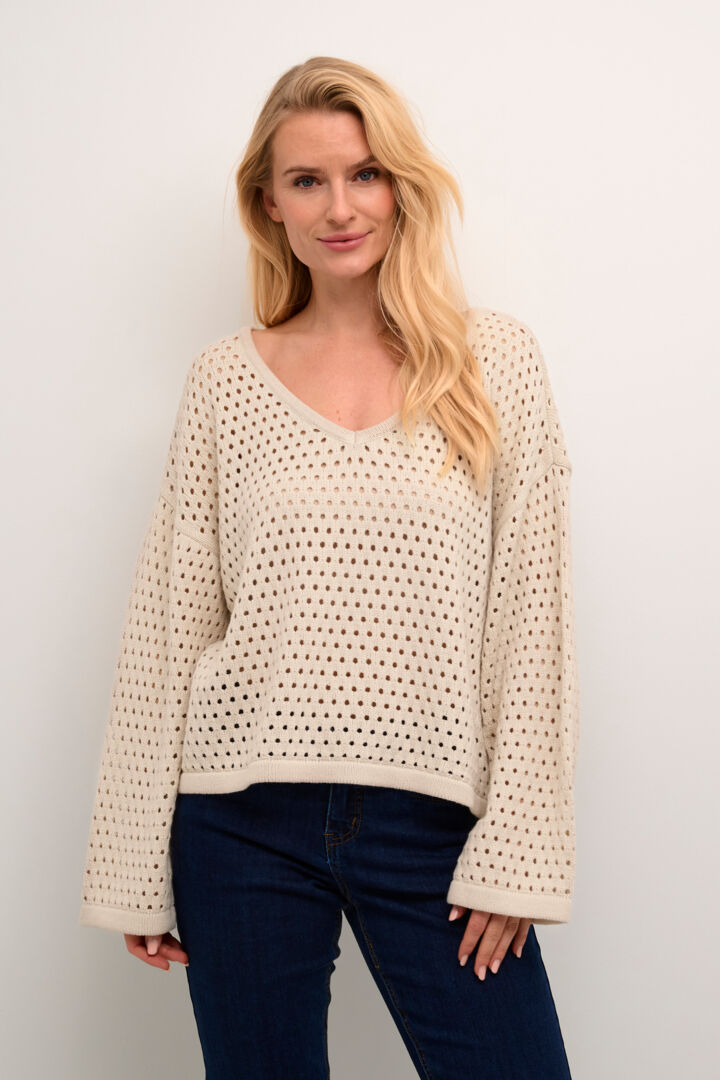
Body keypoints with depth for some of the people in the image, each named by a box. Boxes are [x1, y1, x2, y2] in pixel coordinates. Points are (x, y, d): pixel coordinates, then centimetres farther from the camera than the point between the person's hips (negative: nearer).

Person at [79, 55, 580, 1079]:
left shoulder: (497, 360, 2)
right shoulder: (225, 379, 4)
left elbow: (531, 619, 0)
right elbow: (170, 622, 5)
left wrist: (517, 851, -5)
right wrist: (135, 868, 4)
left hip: (431, 818, 0)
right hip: (245, 820, 1)